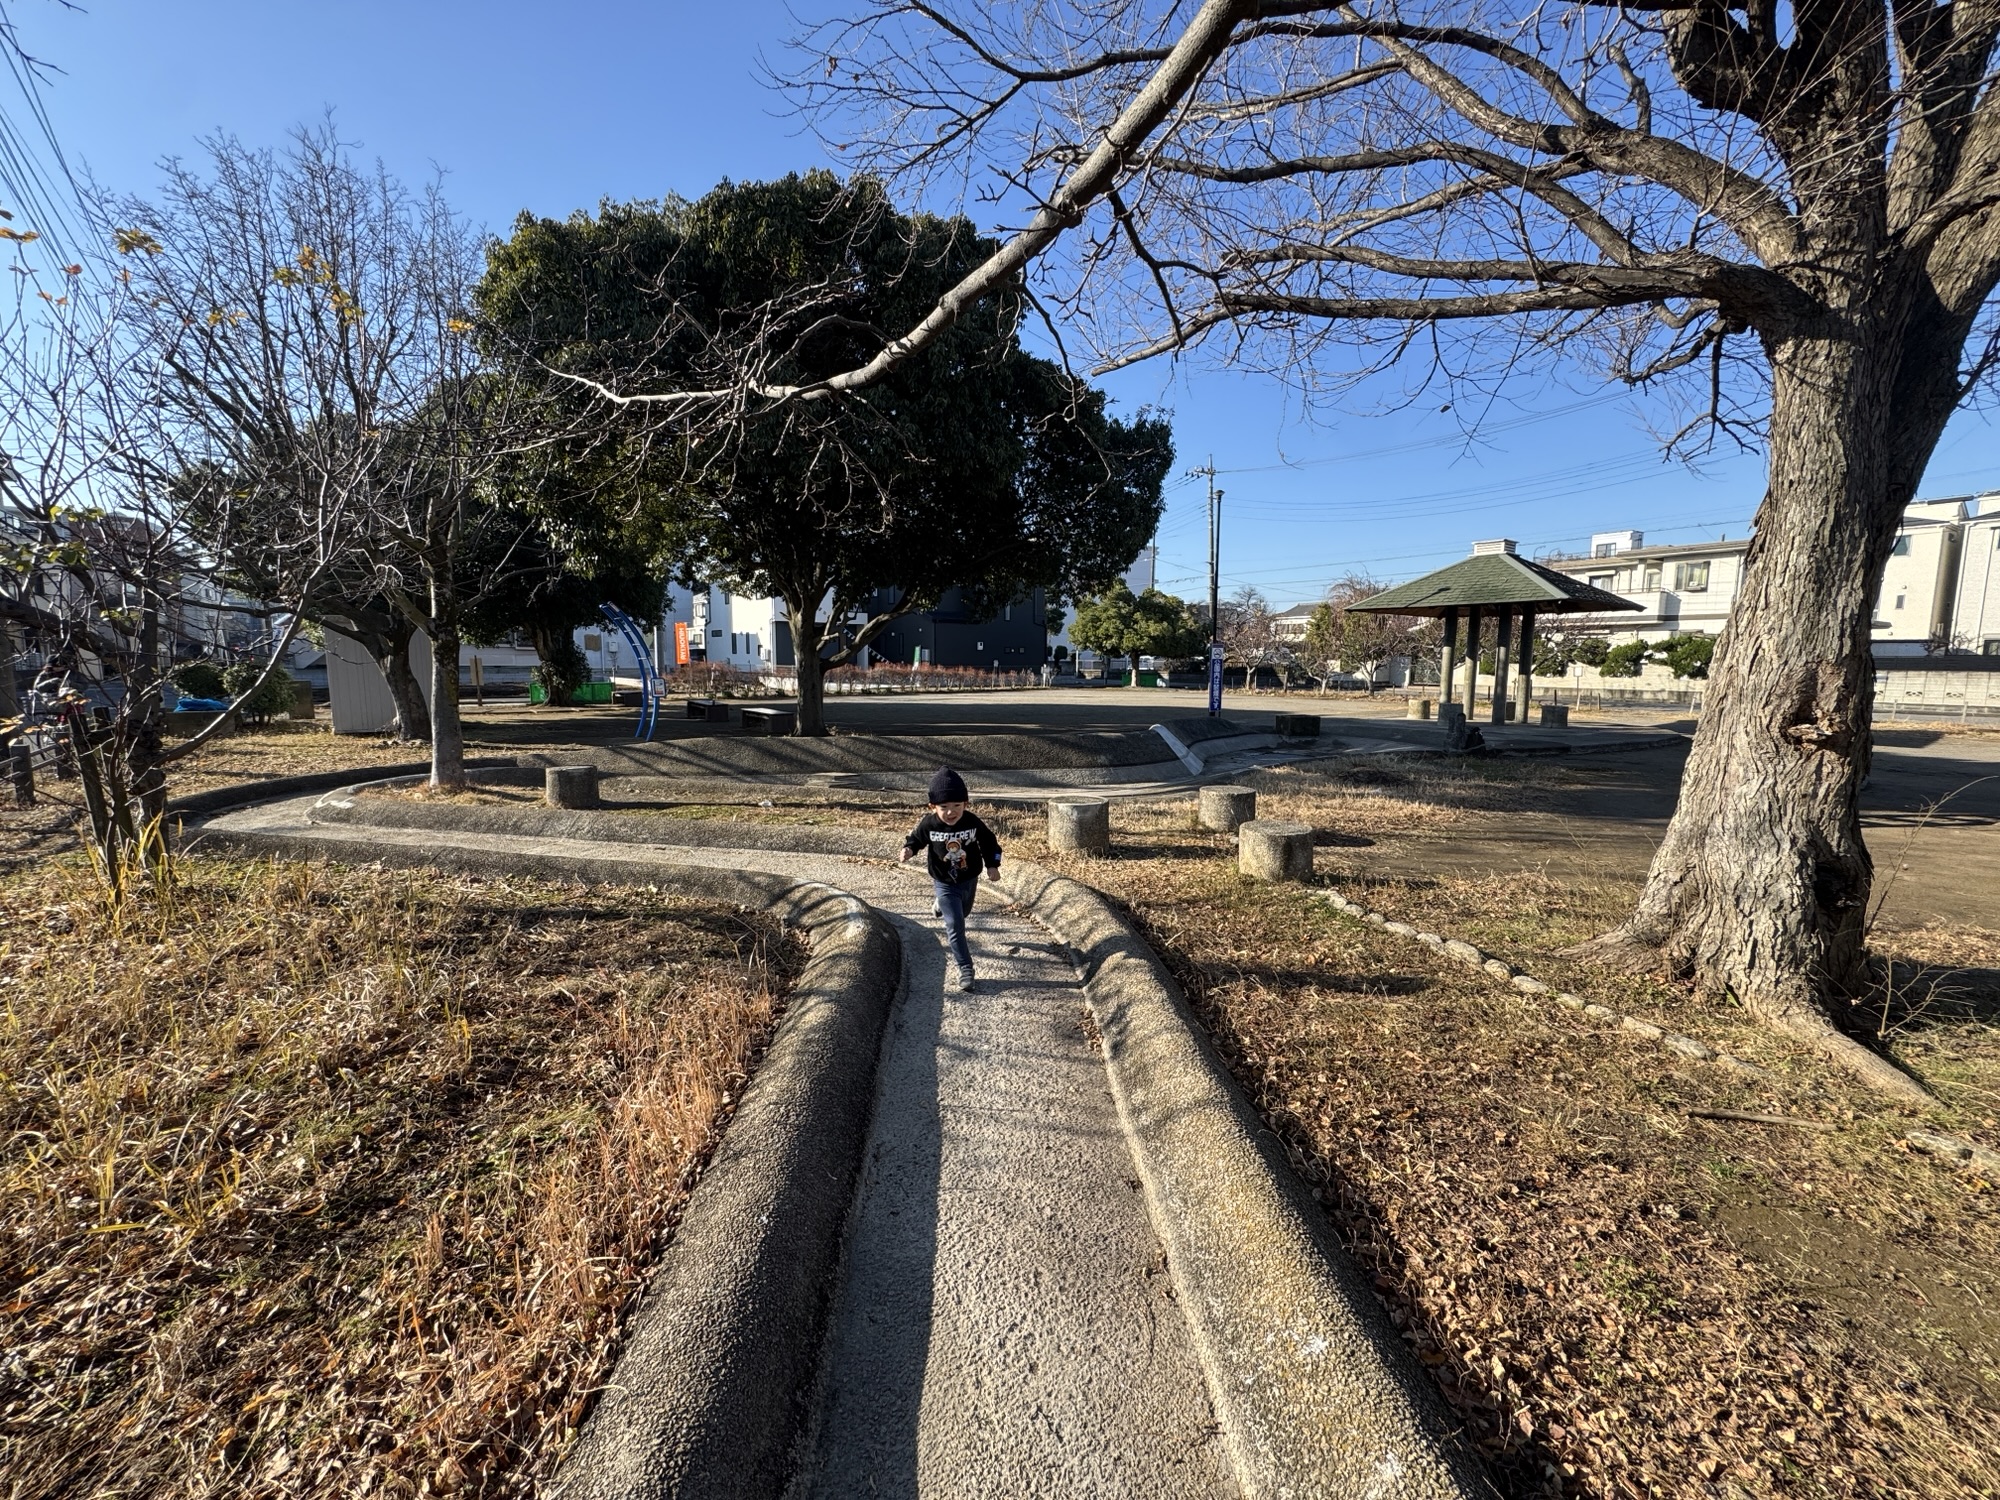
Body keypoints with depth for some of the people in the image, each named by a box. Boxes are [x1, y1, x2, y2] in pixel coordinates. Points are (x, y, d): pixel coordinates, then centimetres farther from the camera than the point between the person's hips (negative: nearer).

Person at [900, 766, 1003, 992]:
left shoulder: (972, 822, -19)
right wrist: (908, 849, -26)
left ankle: (940, 907, 62)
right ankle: (965, 969, 0)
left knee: (961, 914, 28)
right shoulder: (928, 824, -23)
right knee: (955, 926, -9)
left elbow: (989, 842, -3)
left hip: (969, 880, 3)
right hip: (944, 884, -3)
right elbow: (916, 839, -5)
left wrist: (992, 865, -8)